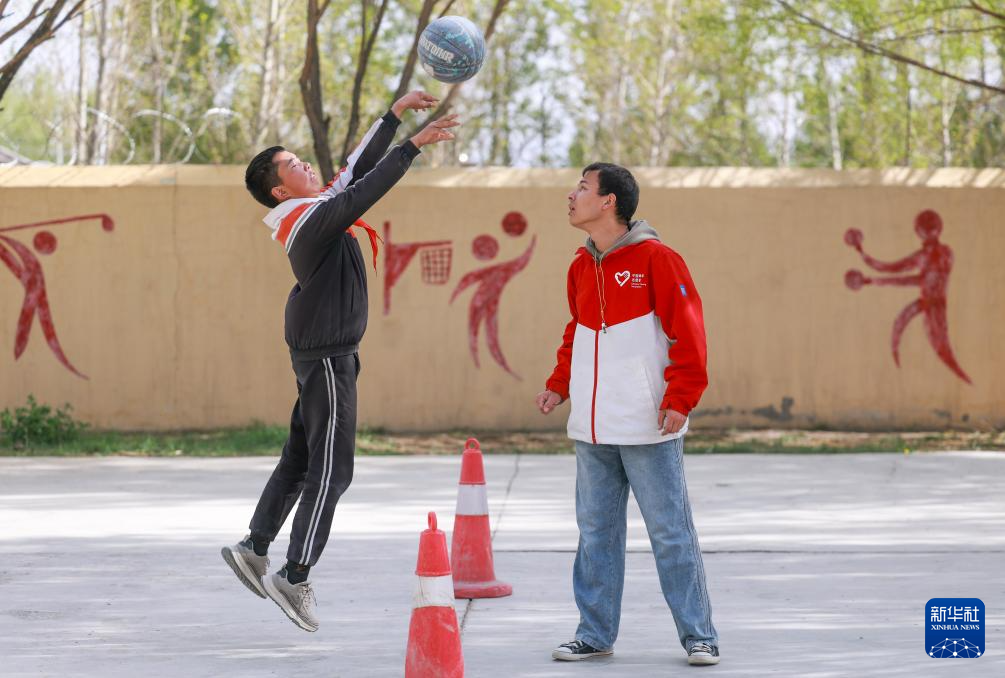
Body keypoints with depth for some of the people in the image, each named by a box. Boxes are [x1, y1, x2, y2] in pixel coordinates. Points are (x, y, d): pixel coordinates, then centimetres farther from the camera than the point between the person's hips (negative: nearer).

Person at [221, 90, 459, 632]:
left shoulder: (317, 208, 9)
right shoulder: (309, 218, -18)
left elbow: (358, 167, 16)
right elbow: (365, 190, -29)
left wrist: (396, 113, 12)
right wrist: (415, 145, -29)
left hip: (325, 355, 10)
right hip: (326, 357, -10)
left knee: (301, 458, 16)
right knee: (331, 469, -7)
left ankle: (255, 550, 22)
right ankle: (296, 579, -5)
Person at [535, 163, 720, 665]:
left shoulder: (655, 259, -10)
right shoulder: (581, 266, 12)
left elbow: (687, 332, -11)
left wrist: (680, 399, -17)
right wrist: (558, 385, 11)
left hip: (647, 429, -7)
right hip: (592, 431, 7)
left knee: (670, 534, -1)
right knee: (596, 534, 10)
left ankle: (698, 636, 5)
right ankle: (595, 633, 18)